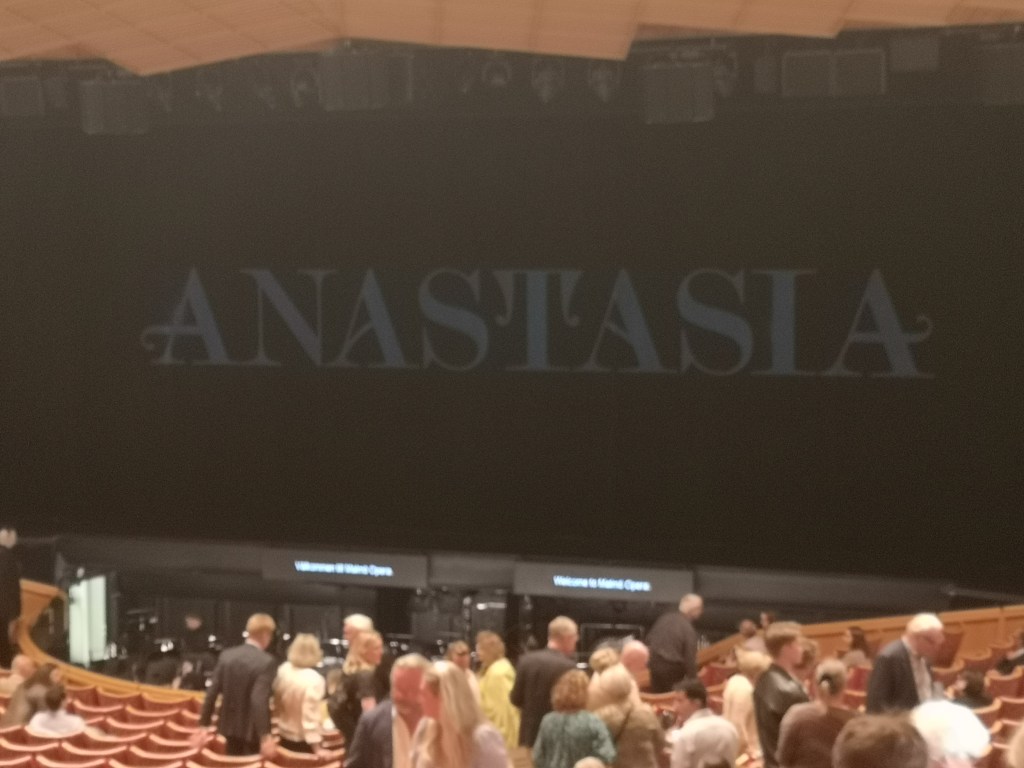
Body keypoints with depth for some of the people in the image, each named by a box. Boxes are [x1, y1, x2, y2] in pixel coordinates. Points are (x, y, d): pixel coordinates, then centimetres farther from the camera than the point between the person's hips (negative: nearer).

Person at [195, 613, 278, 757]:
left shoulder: (226, 655, -1)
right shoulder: (266, 662, -19)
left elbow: (212, 692, -1)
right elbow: (259, 700, -27)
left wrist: (204, 724, 7)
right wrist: (265, 736, -26)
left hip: (230, 726, 6)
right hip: (252, 730, -6)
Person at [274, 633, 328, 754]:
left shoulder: (283, 670, -5)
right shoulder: (313, 679, -26)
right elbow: (310, 717, -27)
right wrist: (317, 750, -23)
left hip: (284, 736, 7)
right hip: (303, 741, -6)